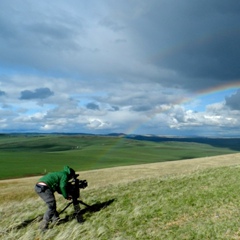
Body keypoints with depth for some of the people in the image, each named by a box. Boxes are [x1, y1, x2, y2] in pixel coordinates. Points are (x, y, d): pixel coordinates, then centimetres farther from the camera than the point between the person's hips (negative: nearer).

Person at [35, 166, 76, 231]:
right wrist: (66, 196, 2)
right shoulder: (65, 175, 2)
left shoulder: (60, 174, 29)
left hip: (38, 186, 10)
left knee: (53, 204, 20)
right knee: (51, 206, -5)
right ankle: (43, 226, -5)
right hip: (43, 187, -10)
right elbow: (62, 187, -11)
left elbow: (59, 189, 30)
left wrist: (66, 194, 23)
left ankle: (56, 219, 27)